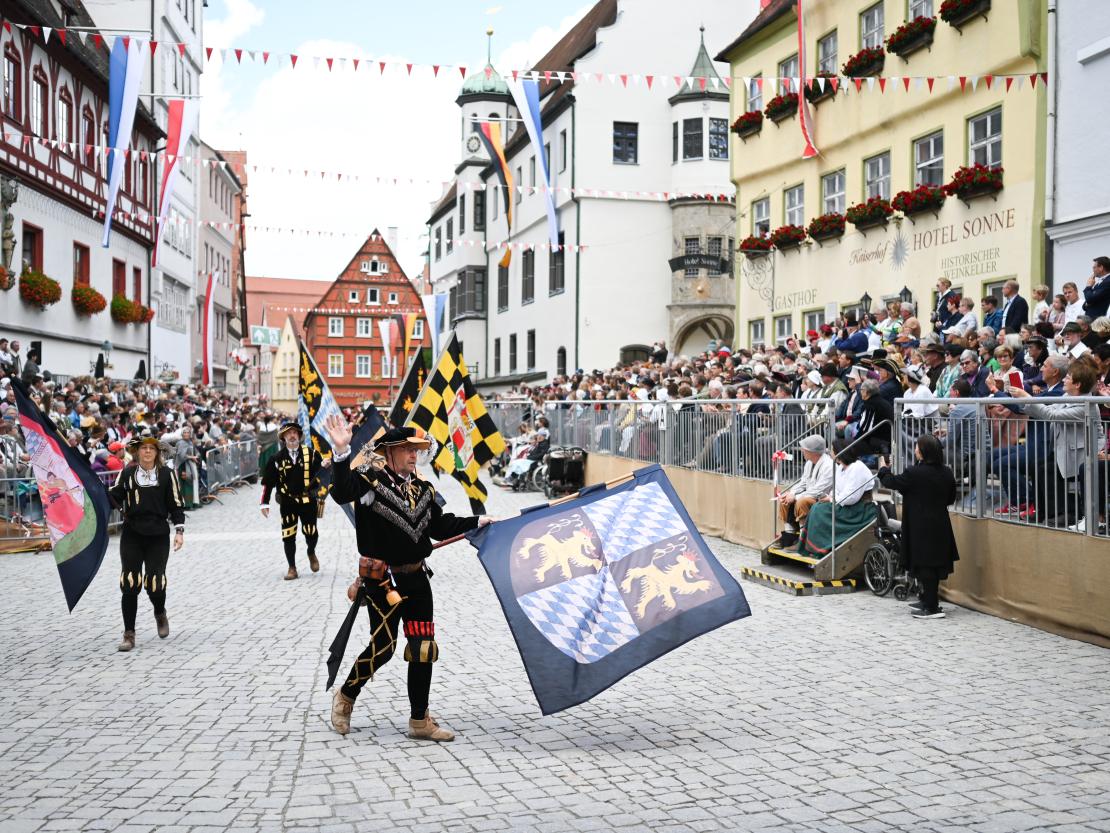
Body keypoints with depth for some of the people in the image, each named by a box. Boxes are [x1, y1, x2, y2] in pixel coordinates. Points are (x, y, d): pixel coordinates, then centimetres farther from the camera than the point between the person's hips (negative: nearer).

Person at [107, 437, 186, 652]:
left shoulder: (167, 474, 0)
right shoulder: (127, 474, 5)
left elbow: (176, 505, 2)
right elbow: (115, 499, 2)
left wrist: (179, 531, -5)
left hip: (158, 537, -1)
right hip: (132, 535, 1)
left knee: (154, 584, -5)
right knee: (129, 585, -4)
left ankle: (160, 613, 30)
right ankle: (129, 635, 5)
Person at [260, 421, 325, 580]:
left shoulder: (311, 453, -1)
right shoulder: (277, 458, 1)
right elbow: (268, 482, 4)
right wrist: (265, 503, 1)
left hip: (308, 501, -1)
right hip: (287, 502, 1)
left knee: (311, 533, 0)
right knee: (288, 536, 2)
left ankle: (311, 553, 33)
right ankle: (292, 568, 15)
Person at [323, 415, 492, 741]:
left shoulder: (421, 486, 8)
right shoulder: (370, 477, -11)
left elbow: (440, 526, 14)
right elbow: (342, 494, -31)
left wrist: (476, 522, 6)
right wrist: (342, 453, -42)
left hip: (417, 578, 6)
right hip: (382, 578, -6)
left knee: (424, 648, 6)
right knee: (383, 646, -2)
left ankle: (420, 720, 18)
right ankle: (346, 696, 25)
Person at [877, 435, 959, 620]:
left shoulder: (915, 473, -18)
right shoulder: (946, 473, 2)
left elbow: (892, 482, -3)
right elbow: (951, 498, 13)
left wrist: (883, 469, 17)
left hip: (921, 528, -7)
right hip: (940, 526, 7)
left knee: (925, 565, -1)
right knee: (935, 564, 16)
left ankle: (932, 608, 1)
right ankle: (927, 601, 29)